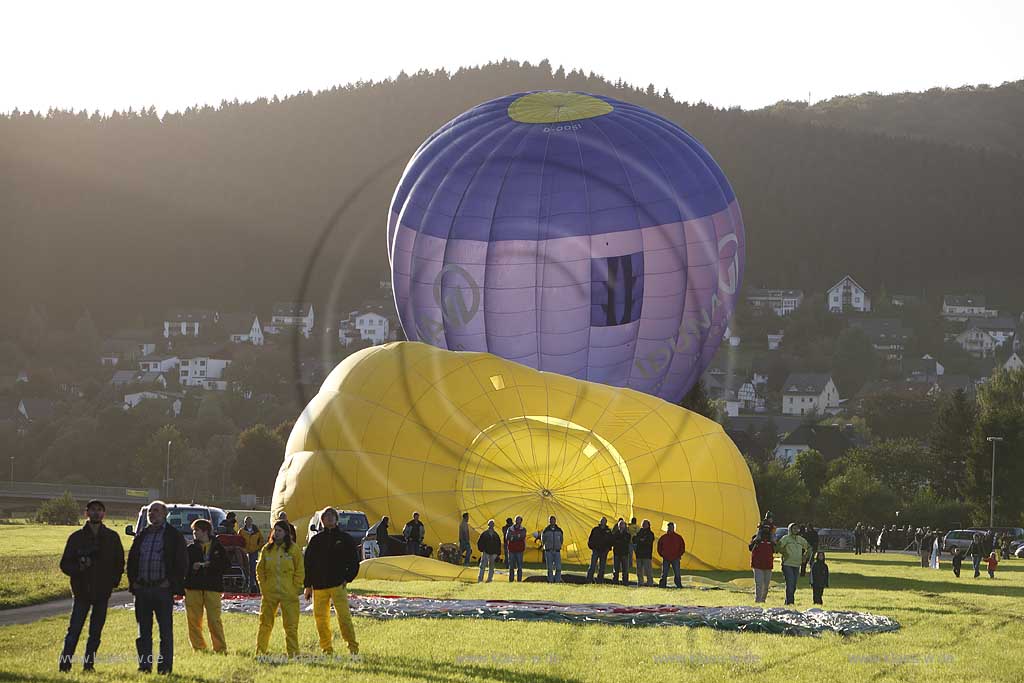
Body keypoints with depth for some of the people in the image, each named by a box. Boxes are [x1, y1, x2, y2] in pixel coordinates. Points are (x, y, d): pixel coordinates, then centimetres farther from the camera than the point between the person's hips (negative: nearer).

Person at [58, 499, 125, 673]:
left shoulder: (112, 537, 7)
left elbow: (119, 562, 14)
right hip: (81, 591, -2)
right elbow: (64, 564, 3)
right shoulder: (76, 537, 3)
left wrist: (114, 581, 2)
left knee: (96, 632, 4)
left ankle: (89, 664, 11)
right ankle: (64, 663, -6)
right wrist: (79, 567, -17)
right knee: (74, 629, -9)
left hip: (103, 593, 2)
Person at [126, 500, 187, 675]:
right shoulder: (141, 535, 15)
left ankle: (165, 666, 2)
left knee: (165, 630, -2)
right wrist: (133, 581, 7)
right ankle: (144, 665, 11)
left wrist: (171, 582, -10)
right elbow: (132, 559, 19)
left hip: (163, 589, -5)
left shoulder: (174, 535, 0)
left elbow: (181, 562, -3)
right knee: (144, 630, 7)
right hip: (142, 589, 5)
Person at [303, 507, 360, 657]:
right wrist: (307, 585, 7)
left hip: (338, 584, -3)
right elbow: (307, 563, 13)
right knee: (320, 618, 2)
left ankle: (352, 647, -12)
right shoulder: (316, 540, 11)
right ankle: (326, 648, 12)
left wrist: (347, 579, -2)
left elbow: (354, 561, 10)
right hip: (319, 586, 3)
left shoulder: (345, 539, 7)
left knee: (344, 615, -13)